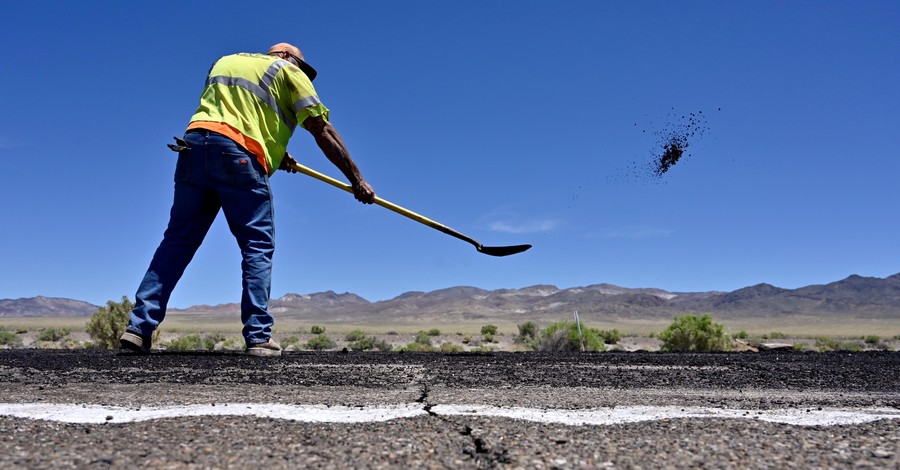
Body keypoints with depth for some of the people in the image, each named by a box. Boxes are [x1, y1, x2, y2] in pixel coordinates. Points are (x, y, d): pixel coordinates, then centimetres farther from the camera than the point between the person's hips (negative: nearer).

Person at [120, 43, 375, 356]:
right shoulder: (289, 71, 15)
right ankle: (258, 337, -4)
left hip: (194, 143, 5)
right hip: (239, 155, -5)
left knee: (177, 241, 8)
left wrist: (275, 154, 25)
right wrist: (356, 179, 8)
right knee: (258, 245, 0)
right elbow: (322, 131, 7)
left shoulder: (225, 61, 32)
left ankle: (139, 326, 6)